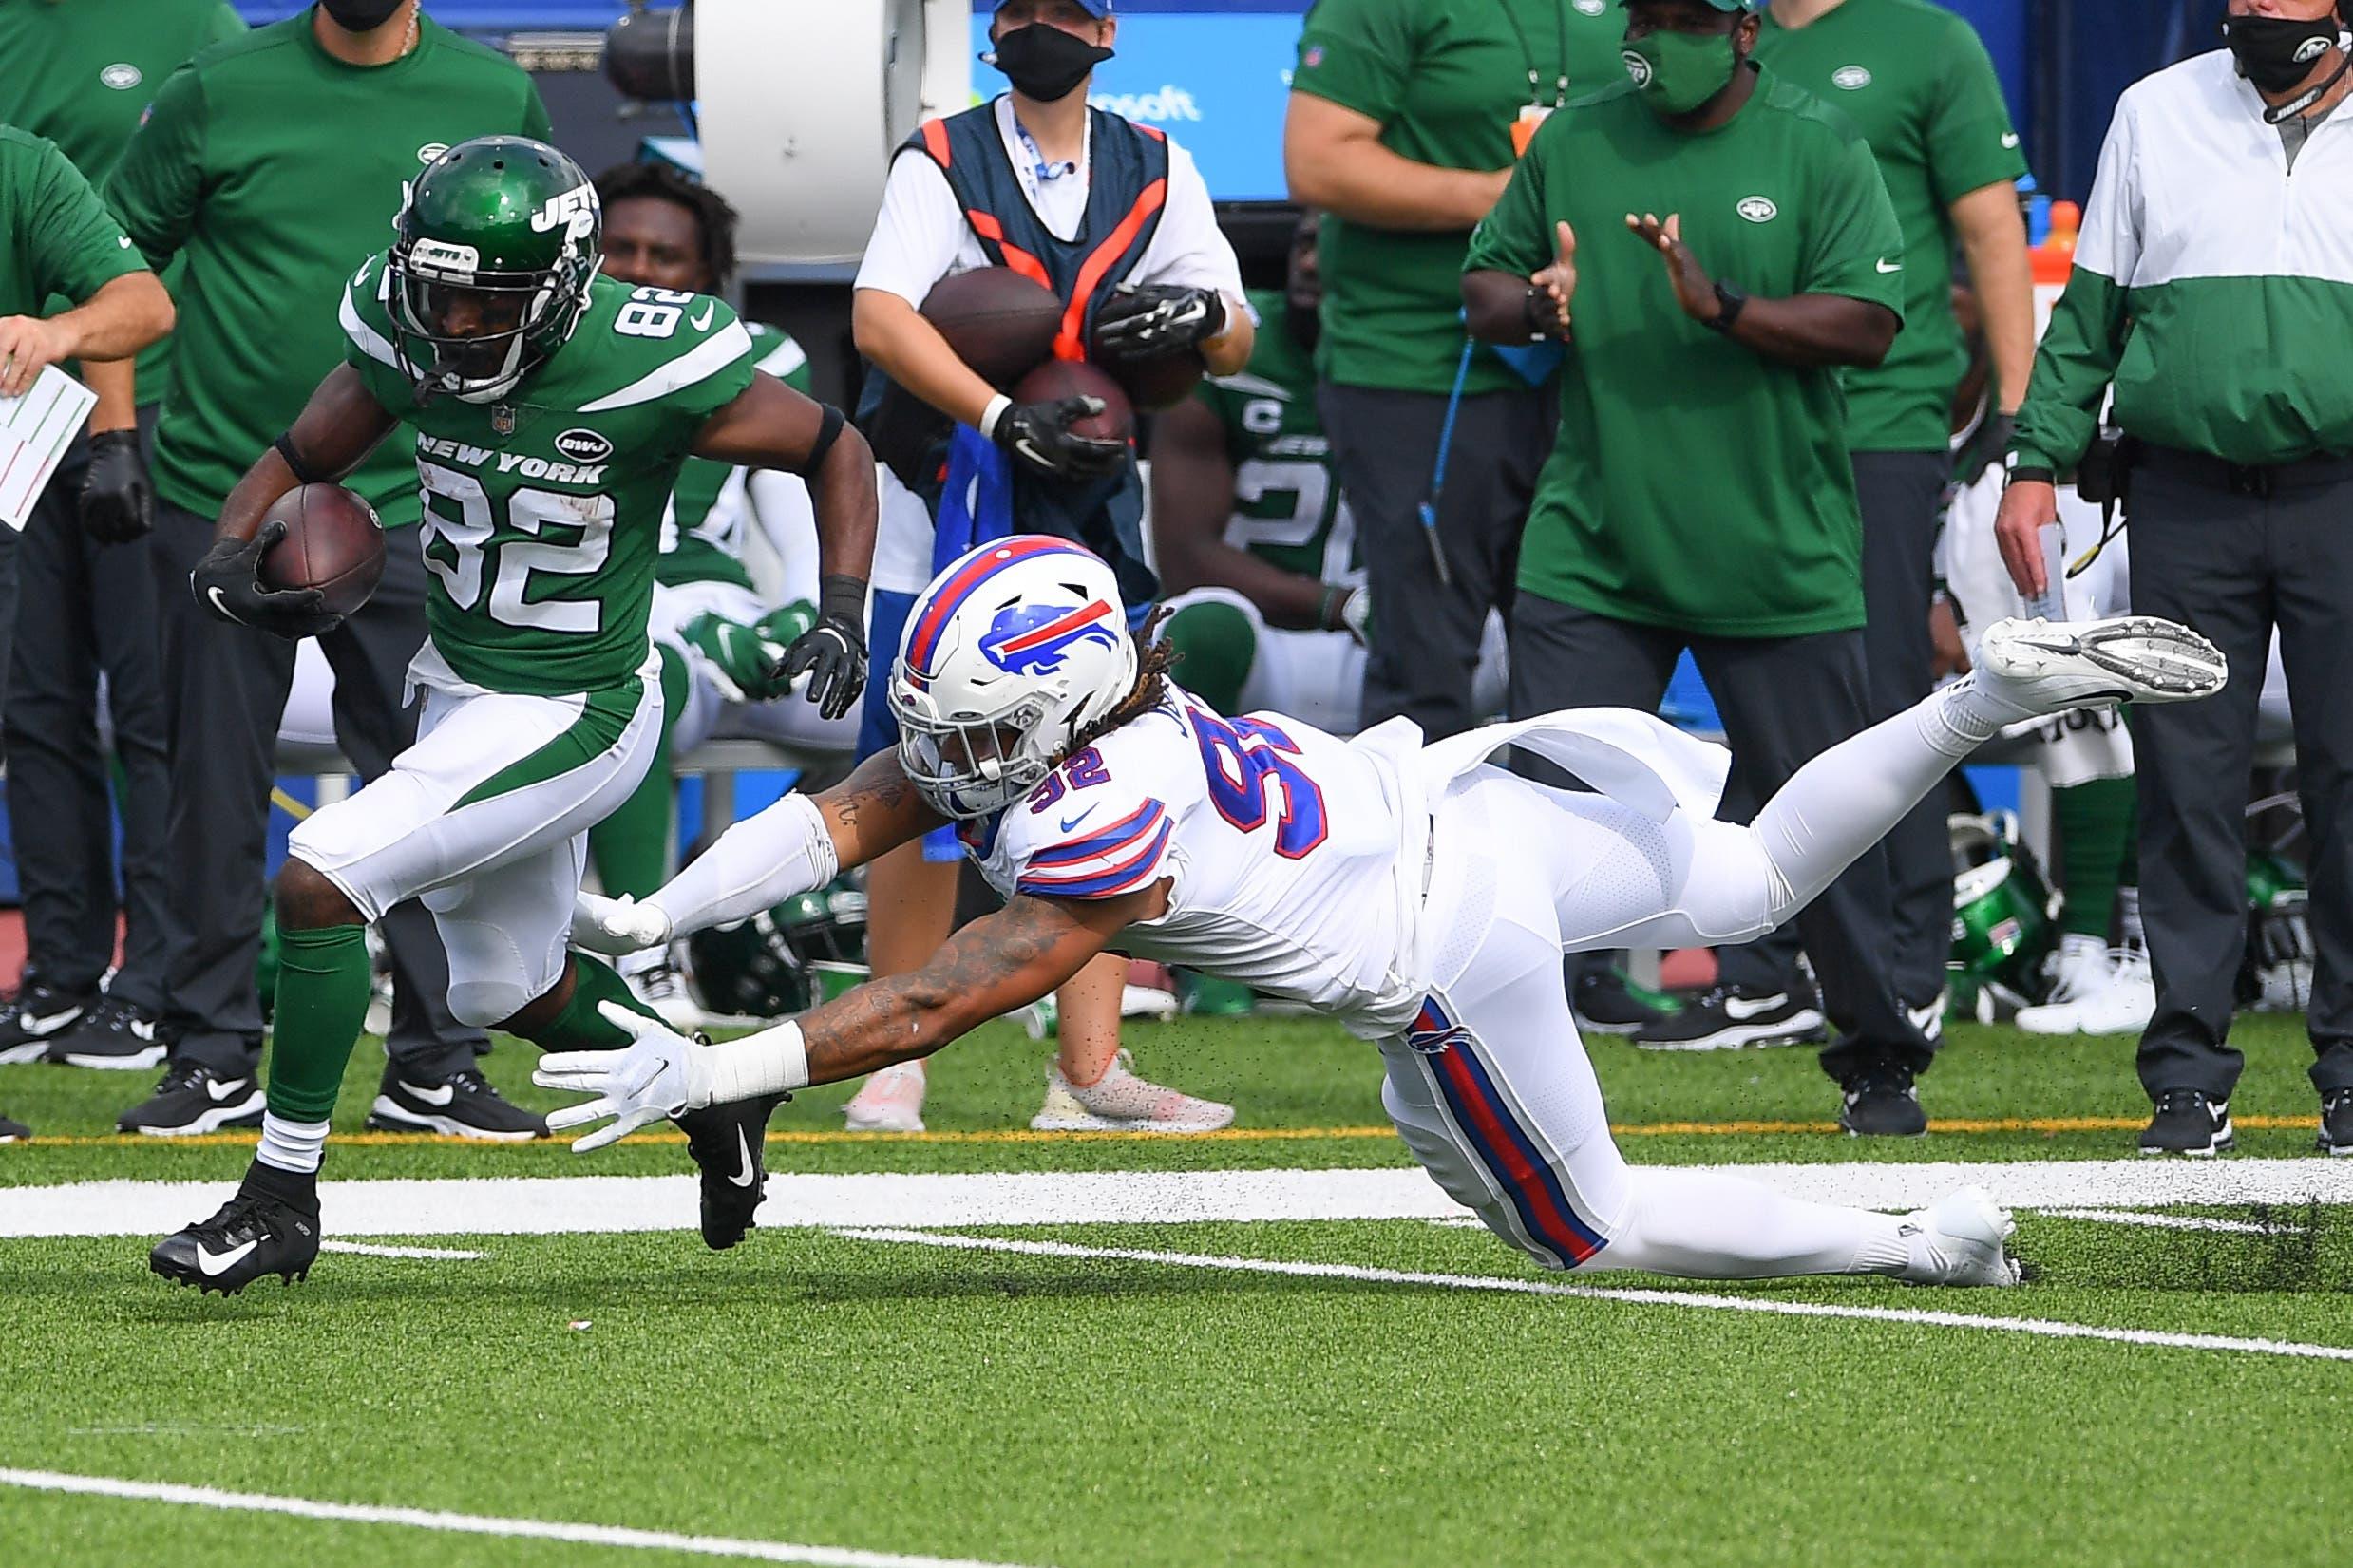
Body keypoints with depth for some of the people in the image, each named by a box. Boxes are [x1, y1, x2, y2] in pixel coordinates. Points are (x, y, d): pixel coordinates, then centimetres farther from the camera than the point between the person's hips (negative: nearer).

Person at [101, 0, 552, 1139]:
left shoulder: (498, 103, 4)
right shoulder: (222, 92, -1)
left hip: (409, 508, 1)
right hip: (221, 497, -1)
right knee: (215, 797, 5)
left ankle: (434, 1067, 9)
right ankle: (213, 1057, 15)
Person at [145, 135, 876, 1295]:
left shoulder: (646, 363, -25)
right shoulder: (403, 333, -10)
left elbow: (834, 450, -9)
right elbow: (300, 457, 5)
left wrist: (843, 614, -20)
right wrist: (230, 551, -15)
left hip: (571, 715, -7)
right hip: (460, 684, 7)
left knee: (318, 881, -19)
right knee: (511, 990, 24)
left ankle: (281, 1197, -7)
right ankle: (713, 1100, 51)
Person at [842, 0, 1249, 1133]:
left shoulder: (1157, 174, 8)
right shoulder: (941, 164, -4)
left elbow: (1234, 349, 7)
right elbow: (879, 318, -20)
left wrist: (1198, 313, -18)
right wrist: (1002, 418, -33)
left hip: (1091, 524, 3)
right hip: (947, 523, -3)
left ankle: (1089, 1074, 2)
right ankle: (894, 1063, 7)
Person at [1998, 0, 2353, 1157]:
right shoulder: (2155, 115, 11)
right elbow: (2087, 315, 14)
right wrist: (2038, 462, 5)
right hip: (2187, 500, 1)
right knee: (2188, 787, 1)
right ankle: (2187, 1081, 5)